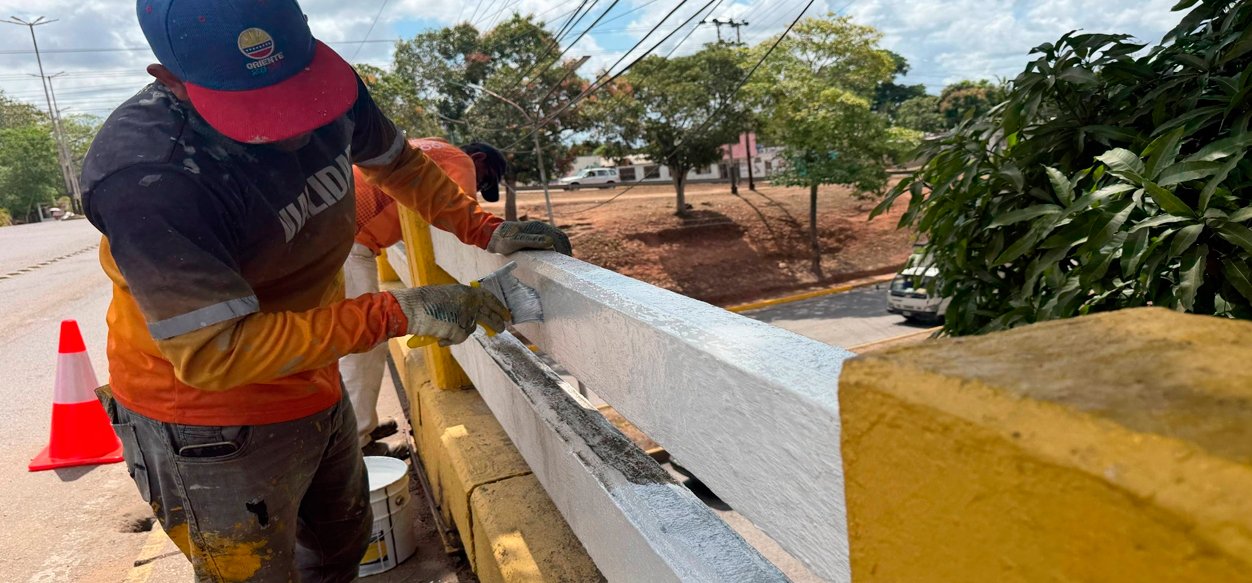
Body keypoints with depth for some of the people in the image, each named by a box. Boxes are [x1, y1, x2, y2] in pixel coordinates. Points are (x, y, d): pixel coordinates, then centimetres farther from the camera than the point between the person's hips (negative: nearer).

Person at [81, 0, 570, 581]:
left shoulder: (328, 82, -12)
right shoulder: (143, 176, -32)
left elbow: (393, 161, 7)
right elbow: (213, 354, -32)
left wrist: (483, 229, -4)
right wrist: (397, 313, -33)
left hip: (313, 385, 7)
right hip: (213, 431, -6)